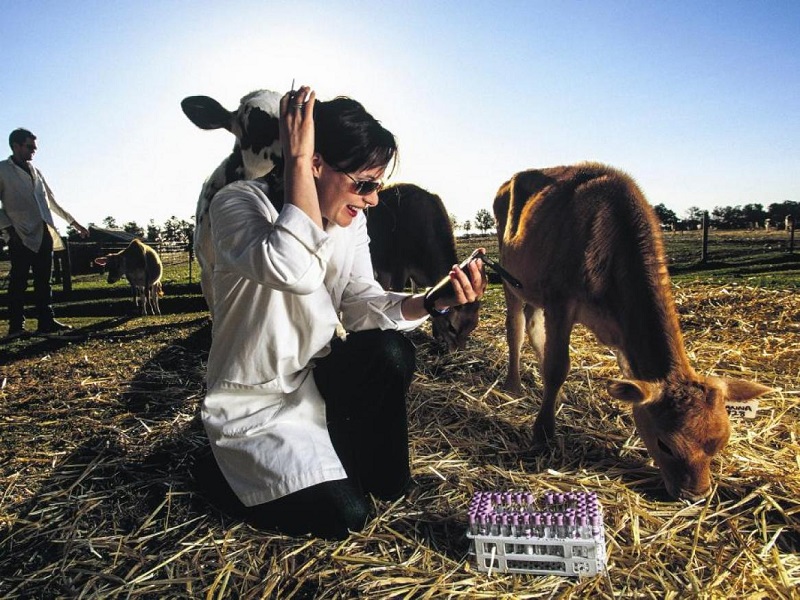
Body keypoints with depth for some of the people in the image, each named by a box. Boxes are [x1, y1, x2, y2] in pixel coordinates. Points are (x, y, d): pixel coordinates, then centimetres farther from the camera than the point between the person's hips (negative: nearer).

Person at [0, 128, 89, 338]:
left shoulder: (35, 171, 19)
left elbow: (51, 201, 24)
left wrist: (73, 222, 22)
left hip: (44, 234, 6)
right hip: (21, 236, -5)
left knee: (44, 281, 5)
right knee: (18, 282, -3)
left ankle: (46, 322, 7)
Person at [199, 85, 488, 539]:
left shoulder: (350, 219, -2)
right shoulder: (239, 204, -22)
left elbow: (360, 304, -7)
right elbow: (296, 272, -42)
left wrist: (432, 302, -24)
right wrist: (297, 159, -35)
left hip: (314, 382, 6)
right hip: (253, 406, -5)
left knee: (391, 351, -24)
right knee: (344, 516, -17)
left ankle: (382, 478, 3)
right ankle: (240, 475, 13)